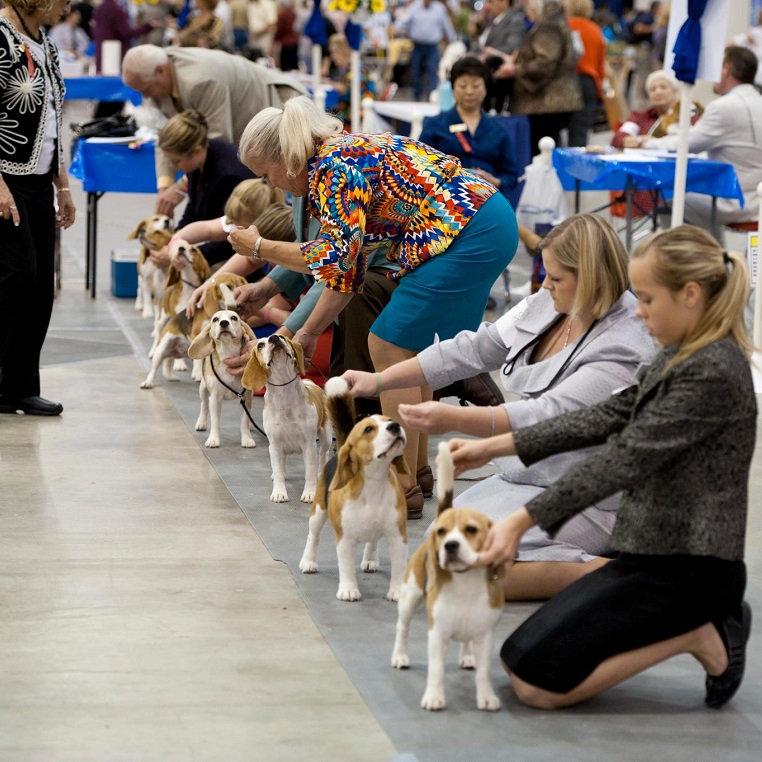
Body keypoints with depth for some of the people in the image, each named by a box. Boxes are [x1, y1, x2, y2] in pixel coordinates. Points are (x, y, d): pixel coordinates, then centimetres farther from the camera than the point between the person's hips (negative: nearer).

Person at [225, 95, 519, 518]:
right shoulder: (346, 156, 19)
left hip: (467, 230, -10)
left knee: (390, 346, -5)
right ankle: (416, 469, 24)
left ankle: (404, 486, -3)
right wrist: (305, 335, 20)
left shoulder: (333, 166, -11)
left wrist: (260, 247, -5)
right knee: (406, 344, 17)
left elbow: (334, 257, -17)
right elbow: (347, 269, 21)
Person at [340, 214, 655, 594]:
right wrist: (379, 380, 2)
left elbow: (549, 416, -32)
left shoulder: (624, 347, -24)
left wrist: (455, 419, -42)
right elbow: (470, 350, 6)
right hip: (525, 477, 10)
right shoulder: (546, 307, 1)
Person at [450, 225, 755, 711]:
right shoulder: (685, 357, 11)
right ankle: (704, 621, 9)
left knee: (535, 682, -13)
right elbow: (610, 419, 12)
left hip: (684, 569, -10)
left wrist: (522, 522, -25)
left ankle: (698, 637, -4)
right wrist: (493, 447, 9)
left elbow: (625, 460, -24)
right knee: (519, 657, 10)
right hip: (656, 555, 10)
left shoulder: (714, 373, -20)